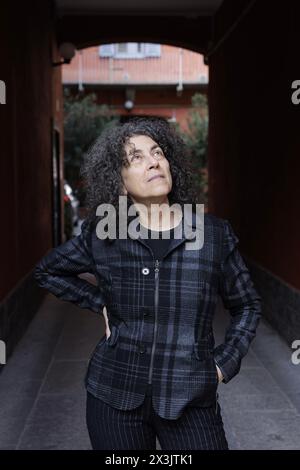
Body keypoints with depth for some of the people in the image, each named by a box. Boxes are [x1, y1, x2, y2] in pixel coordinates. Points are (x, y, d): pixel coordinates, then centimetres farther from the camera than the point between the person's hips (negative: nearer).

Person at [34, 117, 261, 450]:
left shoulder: (215, 234, -5)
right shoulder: (102, 238, -5)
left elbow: (247, 306, 9)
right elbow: (47, 271, 14)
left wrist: (224, 364, -2)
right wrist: (100, 303, 3)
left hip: (190, 399, 0)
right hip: (114, 397, 1)